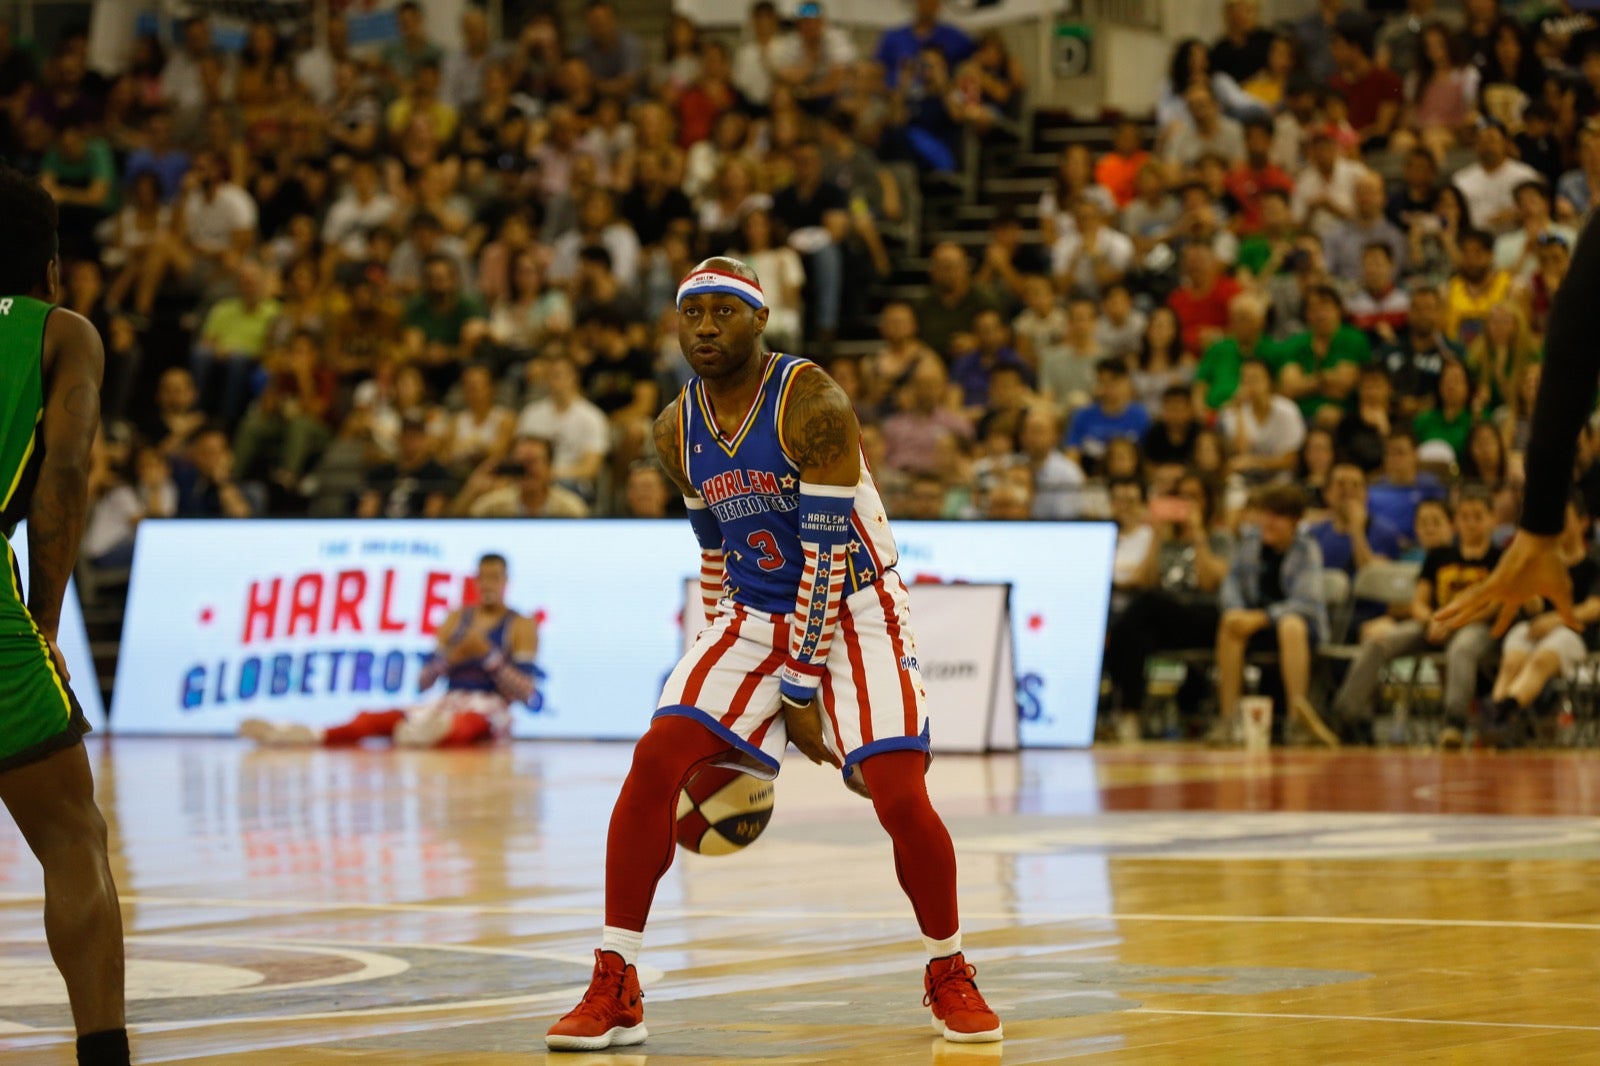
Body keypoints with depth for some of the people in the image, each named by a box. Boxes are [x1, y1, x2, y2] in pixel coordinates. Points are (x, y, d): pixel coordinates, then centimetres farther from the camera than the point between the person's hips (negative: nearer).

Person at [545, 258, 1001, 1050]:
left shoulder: (809, 404, -20)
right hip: (752, 617, 5)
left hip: (852, 611, -5)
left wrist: (801, 692, -19)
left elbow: (828, 553, -21)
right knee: (654, 764, -13)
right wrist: (722, 664, 15)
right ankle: (614, 991, -7)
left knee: (899, 797, -17)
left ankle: (949, 977, 10)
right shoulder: (677, 432, 1)